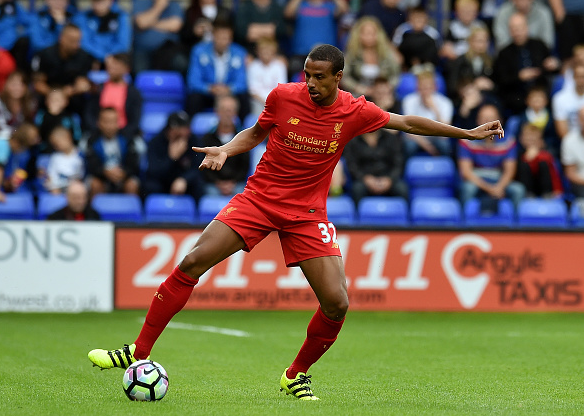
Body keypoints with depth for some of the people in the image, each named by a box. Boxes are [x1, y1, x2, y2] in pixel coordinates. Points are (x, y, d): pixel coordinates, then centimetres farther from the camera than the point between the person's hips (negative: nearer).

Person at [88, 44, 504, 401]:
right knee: (192, 262, -15)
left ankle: (296, 376, 13)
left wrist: (468, 133, 6)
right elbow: (256, 133, 11)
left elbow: (409, 123, 6)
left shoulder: (356, 112, -7)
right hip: (258, 197, 0)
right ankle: (140, 352, -7)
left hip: (307, 214, 1)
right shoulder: (283, 96, -7)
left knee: (337, 303, -12)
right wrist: (225, 150, -7)